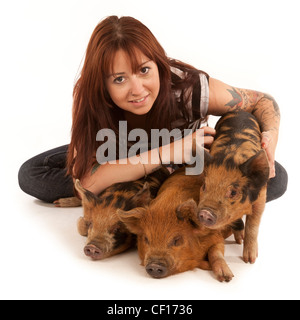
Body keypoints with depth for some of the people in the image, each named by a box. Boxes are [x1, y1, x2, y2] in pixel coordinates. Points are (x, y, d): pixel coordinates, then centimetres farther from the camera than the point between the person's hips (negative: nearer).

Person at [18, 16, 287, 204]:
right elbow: (85, 181, -39)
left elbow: (263, 101, -16)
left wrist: (269, 137, -39)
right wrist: (163, 154, -49)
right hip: (125, 157, 1)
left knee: (276, 178, -21)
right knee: (31, 174, -15)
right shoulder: (88, 98, -31)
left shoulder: (191, 88, -34)